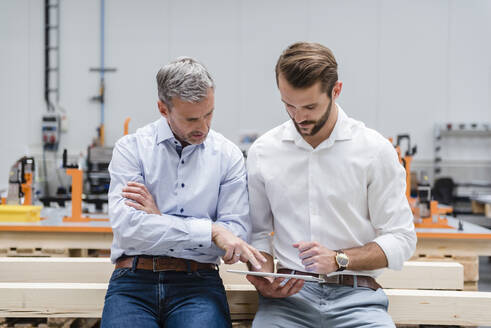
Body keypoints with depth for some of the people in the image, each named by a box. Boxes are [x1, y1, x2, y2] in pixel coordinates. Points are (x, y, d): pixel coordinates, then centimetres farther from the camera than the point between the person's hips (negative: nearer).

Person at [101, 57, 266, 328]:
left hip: (198, 282, 1)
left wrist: (159, 219, -8)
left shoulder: (229, 156, 8)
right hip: (134, 278, 0)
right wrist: (210, 230, -15)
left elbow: (237, 235, 0)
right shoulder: (131, 148, 4)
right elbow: (126, 225, -10)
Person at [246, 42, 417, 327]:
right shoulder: (263, 152, 8)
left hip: (355, 294, -1)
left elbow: (401, 240, 1)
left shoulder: (375, 150, 0)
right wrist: (264, 274, -2)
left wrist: (339, 259, -12)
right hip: (289, 293, 1)